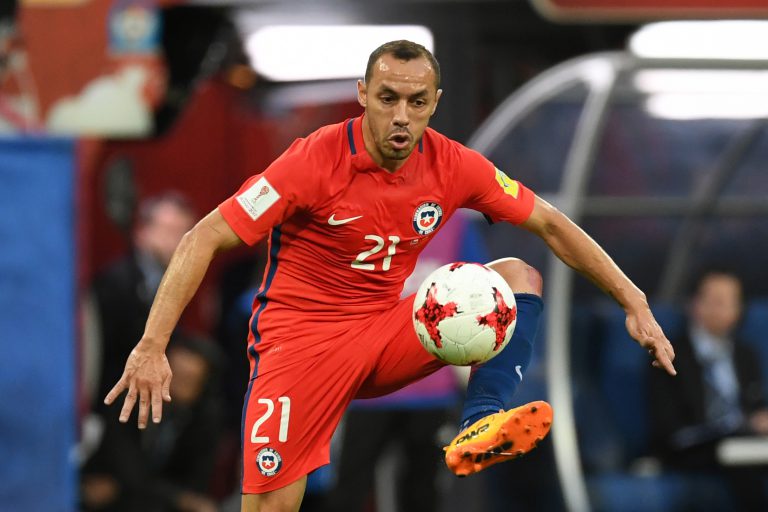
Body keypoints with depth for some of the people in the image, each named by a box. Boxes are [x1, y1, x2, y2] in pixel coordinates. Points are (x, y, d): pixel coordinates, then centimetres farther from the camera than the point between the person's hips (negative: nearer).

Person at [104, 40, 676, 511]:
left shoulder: (453, 165, -6)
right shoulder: (317, 161, -19)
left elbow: (550, 224, 5)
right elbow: (205, 239, -19)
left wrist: (633, 301, -1)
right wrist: (151, 347, -29)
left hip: (388, 331, 5)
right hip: (302, 337, -5)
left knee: (518, 276, -11)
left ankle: (479, 428, -30)